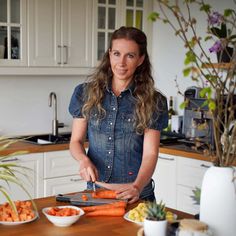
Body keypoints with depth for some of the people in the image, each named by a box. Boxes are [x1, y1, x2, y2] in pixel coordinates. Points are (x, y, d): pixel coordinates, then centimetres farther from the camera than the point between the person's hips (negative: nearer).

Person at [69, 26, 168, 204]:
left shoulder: (153, 102, 0)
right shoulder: (86, 93, 6)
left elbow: (150, 153, -6)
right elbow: (76, 140, 10)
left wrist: (137, 187, -22)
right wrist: (84, 160, -11)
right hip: (95, 191, 2)